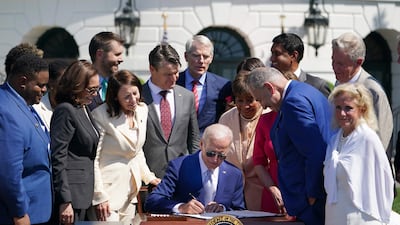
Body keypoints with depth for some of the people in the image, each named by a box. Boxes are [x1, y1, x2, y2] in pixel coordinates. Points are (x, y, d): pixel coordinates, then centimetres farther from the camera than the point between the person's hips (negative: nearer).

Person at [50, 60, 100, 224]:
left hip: (82, 194, 9)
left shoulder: (84, 109, 15)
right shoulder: (65, 110, -12)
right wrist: (65, 202, -20)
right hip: (70, 195, -9)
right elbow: (58, 158, -17)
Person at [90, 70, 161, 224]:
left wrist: (148, 176, 11)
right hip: (109, 189, -7)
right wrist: (99, 196, -16)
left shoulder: (142, 110, 7)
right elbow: (93, 159, -15)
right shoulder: (101, 115, -16)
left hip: (130, 189, 7)